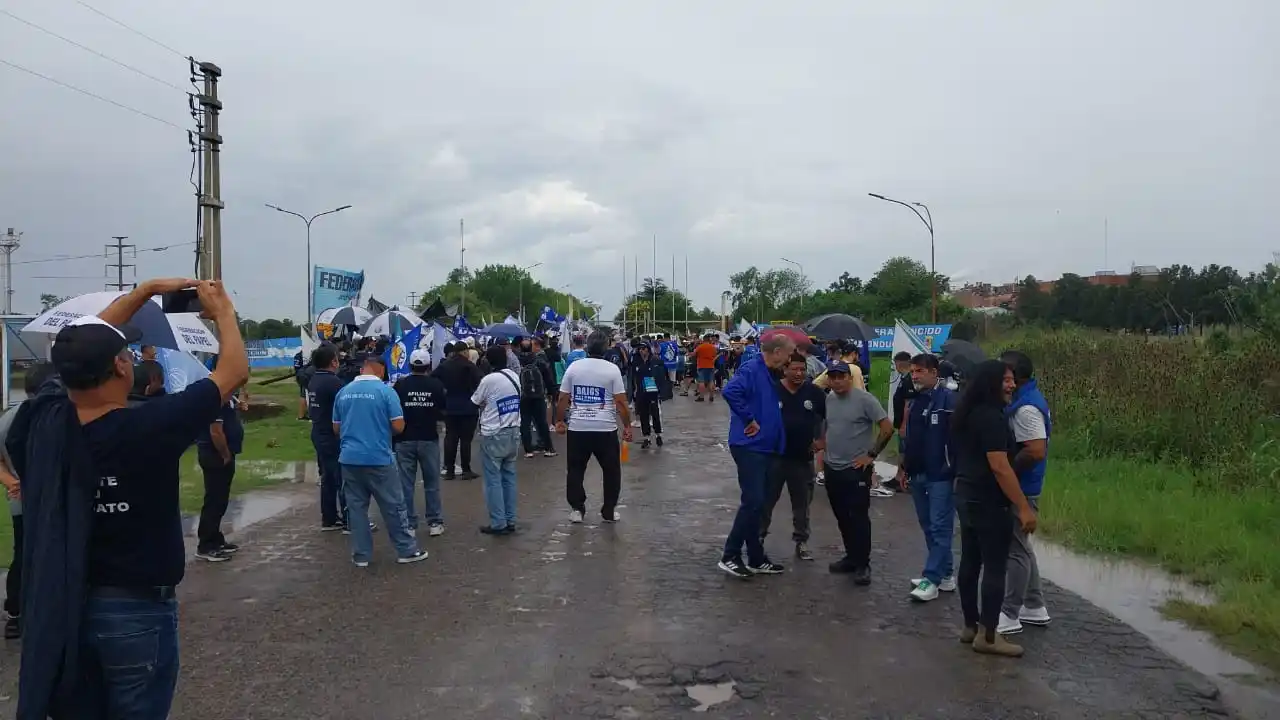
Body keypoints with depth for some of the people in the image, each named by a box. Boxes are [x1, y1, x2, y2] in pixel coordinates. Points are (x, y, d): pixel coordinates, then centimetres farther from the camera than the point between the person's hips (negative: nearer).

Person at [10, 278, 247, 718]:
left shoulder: (42, 422, -9)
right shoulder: (150, 428, -25)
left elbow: (84, 345, 8)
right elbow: (235, 371, -14)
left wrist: (148, 290, 14)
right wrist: (222, 310, 3)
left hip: (58, 607, 5)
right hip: (136, 610, -5)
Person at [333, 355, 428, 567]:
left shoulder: (343, 392, 6)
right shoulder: (386, 391, -9)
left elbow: (336, 428, 12)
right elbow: (398, 427, -12)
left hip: (349, 458, 4)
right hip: (378, 458, -4)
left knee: (356, 507, 10)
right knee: (393, 506, 6)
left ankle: (361, 554, 14)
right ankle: (406, 550, 13)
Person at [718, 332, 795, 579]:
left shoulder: (770, 375, 15)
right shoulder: (751, 369, -14)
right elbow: (730, 391, -31)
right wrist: (748, 419, -23)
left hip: (765, 447, 9)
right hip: (749, 446, -9)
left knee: (758, 504, 12)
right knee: (753, 502, -11)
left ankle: (756, 559, 20)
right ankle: (730, 556, -2)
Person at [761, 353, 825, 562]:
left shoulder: (814, 393, -2)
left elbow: (830, 417, 10)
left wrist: (823, 439, 2)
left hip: (803, 458, 2)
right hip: (774, 455, -2)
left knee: (802, 503, 12)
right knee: (766, 499, 8)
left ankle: (801, 542, 23)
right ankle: (757, 537, 21)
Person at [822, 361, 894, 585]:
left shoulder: (864, 399, -13)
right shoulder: (827, 400, 6)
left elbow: (887, 428, -14)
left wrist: (871, 455, -12)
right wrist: (825, 449, 12)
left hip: (856, 469, -7)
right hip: (832, 468, 7)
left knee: (858, 517, -4)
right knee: (842, 517, 14)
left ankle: (863, 564, 3)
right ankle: (851, 557, 26)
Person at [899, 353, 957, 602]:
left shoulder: (949, 400, -11)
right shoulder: (913, 401, 12)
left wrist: (957, 472, -16)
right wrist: (905, 469, 19)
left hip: (940, 476, -8)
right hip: (918, 475, 8)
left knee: (940, 528, -3)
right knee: (928, 527, 13)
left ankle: (931, 580, -2)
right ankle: (944, 575, 22)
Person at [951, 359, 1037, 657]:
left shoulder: (968, 413, 11)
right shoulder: (991, 417, -19)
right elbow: (999, 467, -24)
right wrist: (1023, 507, -21)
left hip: (967, 496, 10)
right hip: (988, 502, -10)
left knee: (970, 561, 13)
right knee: (995, 567, -4)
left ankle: (971, 626, 20)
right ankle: (988, 635, 0)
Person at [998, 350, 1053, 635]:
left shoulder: (1025, 408, -23)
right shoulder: (1028, 398, 10)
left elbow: (1036, 452, -30)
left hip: (1019, 488, -11)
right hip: (1022, 486, 11)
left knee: (1015, 550, -2)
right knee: (1022, 547, 18)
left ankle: (1010, 615, 6)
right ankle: (1035, 607, 27)